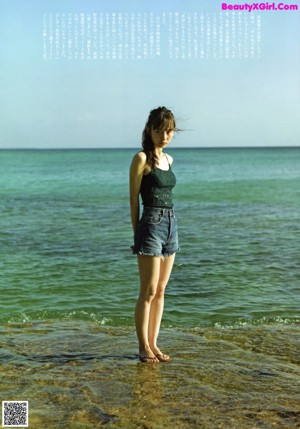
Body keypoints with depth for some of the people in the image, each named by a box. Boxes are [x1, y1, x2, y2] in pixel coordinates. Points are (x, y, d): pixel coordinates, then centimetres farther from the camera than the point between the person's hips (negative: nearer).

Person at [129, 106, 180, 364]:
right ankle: (144, 347, 9)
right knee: (149, 291, -2)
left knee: (160, 290, 10)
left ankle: (153, 344, 19)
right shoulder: (142, 158, -6)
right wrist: (137, 233, -5)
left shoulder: (168, 159, 14)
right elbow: (134, 199, -6)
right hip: (151, 224, -7)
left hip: (171, 224, 7)